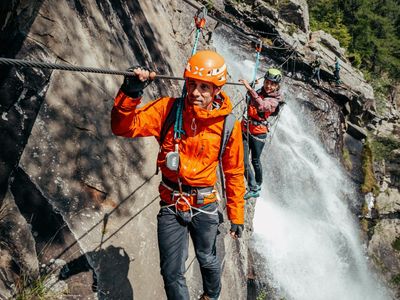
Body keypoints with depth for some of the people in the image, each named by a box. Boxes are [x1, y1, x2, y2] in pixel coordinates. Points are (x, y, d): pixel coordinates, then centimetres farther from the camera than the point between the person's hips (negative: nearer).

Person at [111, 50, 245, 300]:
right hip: (171, 204, 0)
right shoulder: (167, 109, -11)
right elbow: (124, 127, -17)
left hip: (205, 206, 0)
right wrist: (130, 94, -34)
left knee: (208, 261, 22)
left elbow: (234, 173, -1)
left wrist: (236, 216, 2)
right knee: (172, 274, 6)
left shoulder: (228, 125, -10)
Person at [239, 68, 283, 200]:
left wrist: (250, 89, -41)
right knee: (243, 161, -2)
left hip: (258, 132, -4)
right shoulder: (258, 92, 6)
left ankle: (258, 185, 32)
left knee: (255, 161, 7)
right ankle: (253, 188, 9)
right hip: (245, 129, 5)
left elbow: (261, 106, -35)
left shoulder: (274, 100, -10)